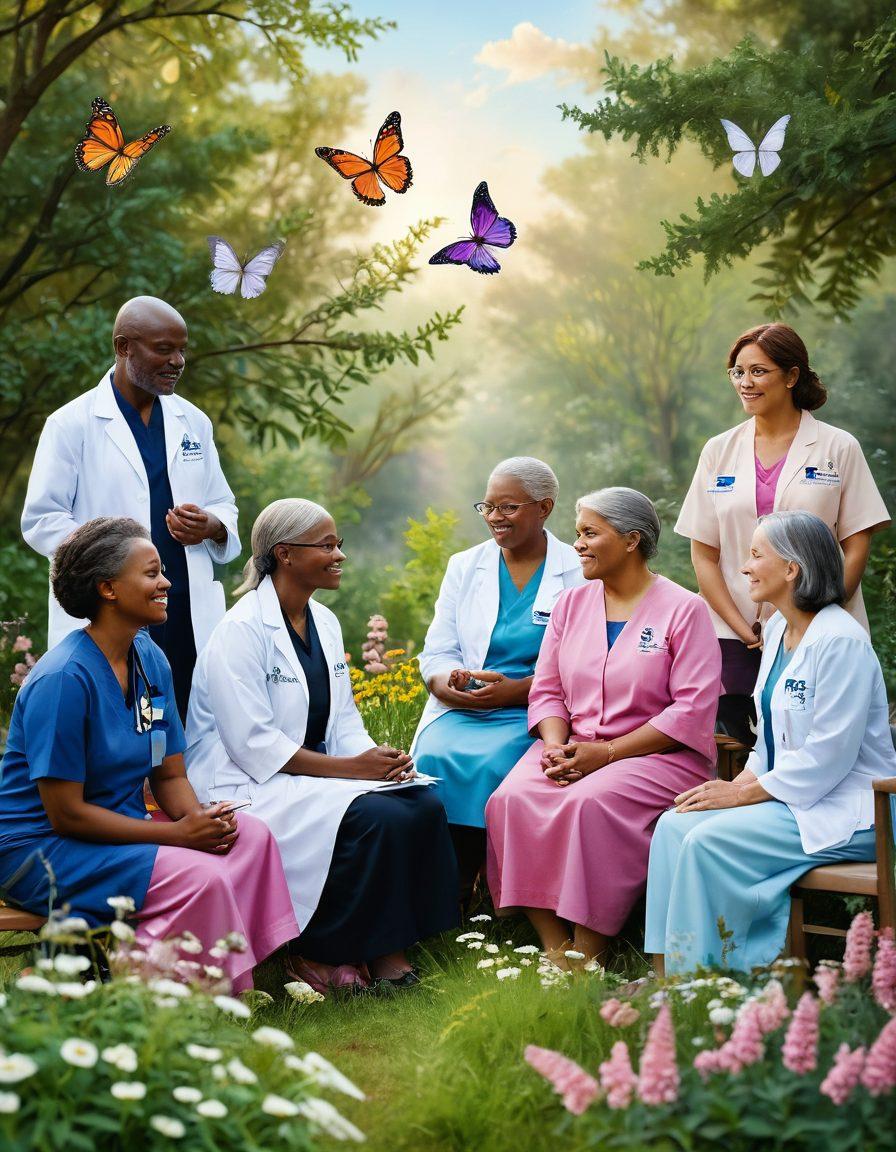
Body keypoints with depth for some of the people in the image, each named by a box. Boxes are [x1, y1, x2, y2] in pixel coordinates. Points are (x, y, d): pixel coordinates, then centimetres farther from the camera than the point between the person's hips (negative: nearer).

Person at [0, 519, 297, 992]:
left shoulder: (150, 660, 5)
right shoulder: (64, 679, -20)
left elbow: (170, 776, 9)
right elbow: (65, 813, -20)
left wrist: (202, 819, -14)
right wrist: (177, 834, -20)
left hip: (121, 829, 8)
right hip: (42, 847, -8)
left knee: (250, 835, -13)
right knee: (200, 878, -28)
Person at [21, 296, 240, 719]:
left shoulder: (192, 422, 14)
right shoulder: (71, 424, -1)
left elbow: (223, 506, 21)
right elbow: (40, 520, -3)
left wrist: (211, 526, -4)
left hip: (189, 615, 5)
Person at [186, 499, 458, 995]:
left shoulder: (324, 622, 12)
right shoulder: (241, 631, -14)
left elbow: (343, 721, 14)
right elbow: (253, 743, -21)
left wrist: (378, 759, -8)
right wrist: (350, 768, -22)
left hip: (313, 775, 8)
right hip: (249, 787, -8)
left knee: (423, 806, -15)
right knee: (378, 818, -28)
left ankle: (386, 948, -9)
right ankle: (314, 952, -12)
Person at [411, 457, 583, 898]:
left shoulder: (577, 574, 3)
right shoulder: (464, 567, 16)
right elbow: (436, 652, 12)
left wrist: (515, 691, -18)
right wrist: (447, 684, -13)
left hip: (534, 713, -3)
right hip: (462, 707, 3)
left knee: (493, 762, -33)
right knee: (433, 755, -28)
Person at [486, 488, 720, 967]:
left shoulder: (683, 609, -3)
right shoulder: (572, 602, 15)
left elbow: (692, 711, -11)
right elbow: (547, 689, 14)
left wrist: (607, 752, -16)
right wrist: (556, 747, -8)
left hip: (657, 754, -5)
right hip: (574, 750, 5)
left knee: (591, 802, -35)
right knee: (512, 799, -25)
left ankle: (586, 956, -24)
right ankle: (553, 949, -21)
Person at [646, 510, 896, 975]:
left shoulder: (840, 641, -19)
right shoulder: (778, 629, 11)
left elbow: (826, 757, -22)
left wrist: (744, 793, -16)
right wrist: (740, 782, 0)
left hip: (845, 811, -9)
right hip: (787, 794, 9)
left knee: (709, 841, -23)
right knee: (675, 825, -8)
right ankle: (669, 976, -6)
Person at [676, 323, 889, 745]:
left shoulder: (839, 448, 4)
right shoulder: (719, 452, 10)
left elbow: (856, 547, 0)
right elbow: (704, 555, 8)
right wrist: (747, 632, -4)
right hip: (736, 637, 2)